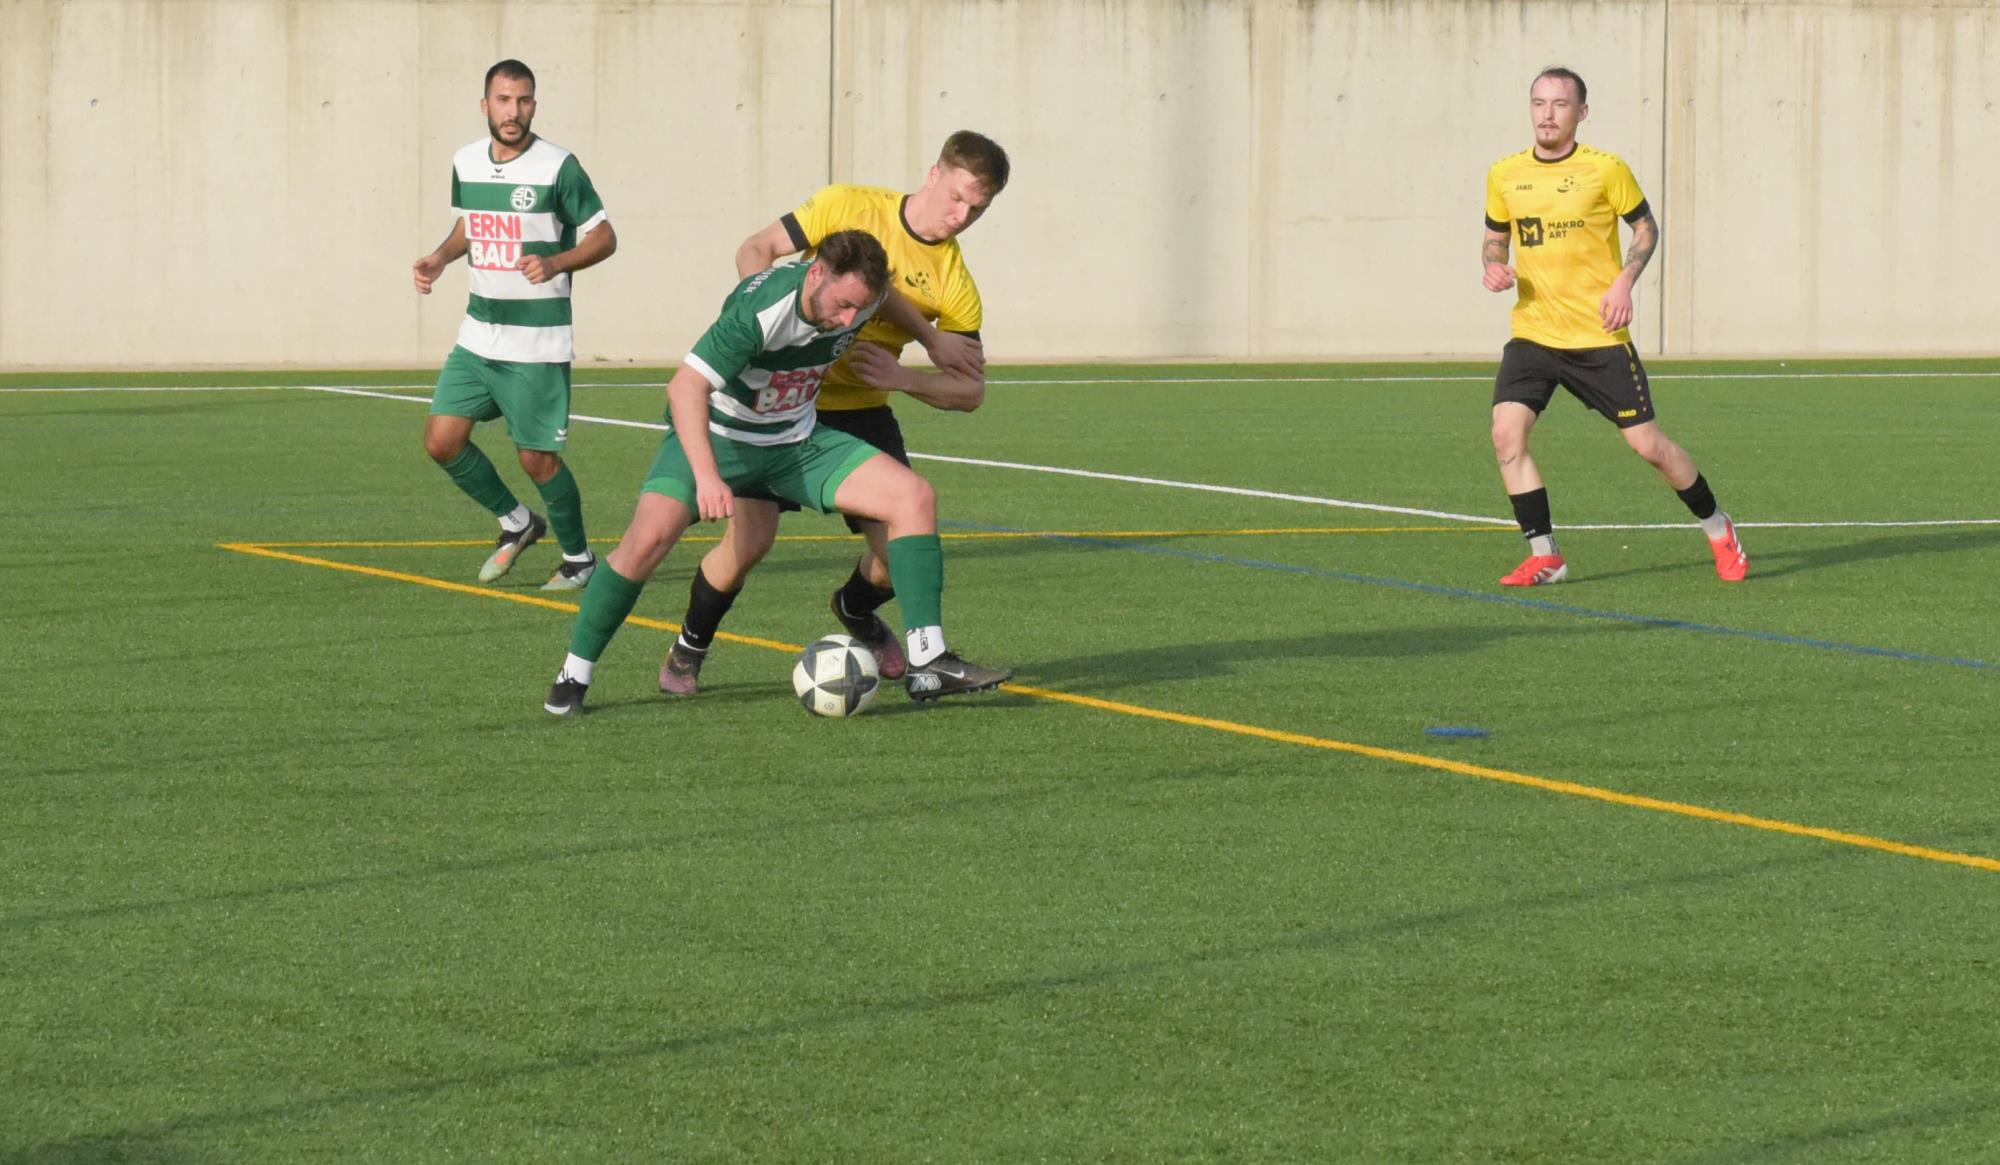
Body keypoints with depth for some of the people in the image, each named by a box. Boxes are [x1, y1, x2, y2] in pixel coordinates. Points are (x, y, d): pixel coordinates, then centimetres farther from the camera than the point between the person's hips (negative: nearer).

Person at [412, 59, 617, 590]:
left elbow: (604, 237, -7)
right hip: (478, 338, 6)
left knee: (537, 457, -3)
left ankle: (579, 558, 19)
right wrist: (439, 258, 5)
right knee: (442, 440, -1)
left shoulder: (557, 167, -12)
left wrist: (556, 263, -23)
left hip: (537, 346, -6)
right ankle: (516, 522, 22)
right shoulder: (466, 163, 5)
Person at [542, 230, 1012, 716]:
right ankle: (574, 675, -10)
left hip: (796, 438, 6)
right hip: (716, 436, -6)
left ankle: (928, 664, -9)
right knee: (651, 534, -29)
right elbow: (685, 387, -38)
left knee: (914, 497, -12)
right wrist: (707, 477, -48)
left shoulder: (861, 297, -12)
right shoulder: (759, 310, -33)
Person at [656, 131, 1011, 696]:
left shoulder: (956, 286, -6)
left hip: (861, 411, 3)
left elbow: (970, 390, -5)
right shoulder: (848, 207, -11)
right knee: (750, 538, -17)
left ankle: (855, 610, 30)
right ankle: (688, 648, 10)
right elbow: (754, 251, -5)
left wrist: (904, 377, -22)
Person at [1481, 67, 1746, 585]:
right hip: (1533, 333, 3)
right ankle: (1544, 557, -5)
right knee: (1506, 433, -16)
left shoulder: (1605, 169, -7)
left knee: (1647, 443, 0)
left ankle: (1717, 529, 24)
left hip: (1599, 336, -3)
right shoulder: (1504, 175, 3)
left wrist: (1624, 282, -11)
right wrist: (1494, 266, -5)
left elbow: (1646, 227, 5)